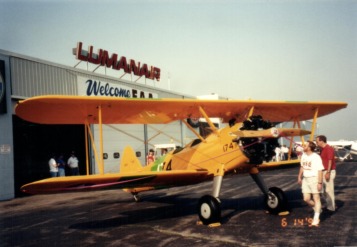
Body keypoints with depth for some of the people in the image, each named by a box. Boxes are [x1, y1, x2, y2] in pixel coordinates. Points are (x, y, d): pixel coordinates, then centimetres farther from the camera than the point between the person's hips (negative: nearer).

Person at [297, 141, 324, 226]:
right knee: (306, 199, 6)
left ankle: (316, 220, 5)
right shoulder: (303, 155, 6)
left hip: (314, 179, -7)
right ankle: (317, 209, 32)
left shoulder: (316, 157, -16)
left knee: (316, 198, 1)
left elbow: (320, 170, -16)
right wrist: (299, 177, 21)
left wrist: (320, 183, -18)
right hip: (305, 179, 7)